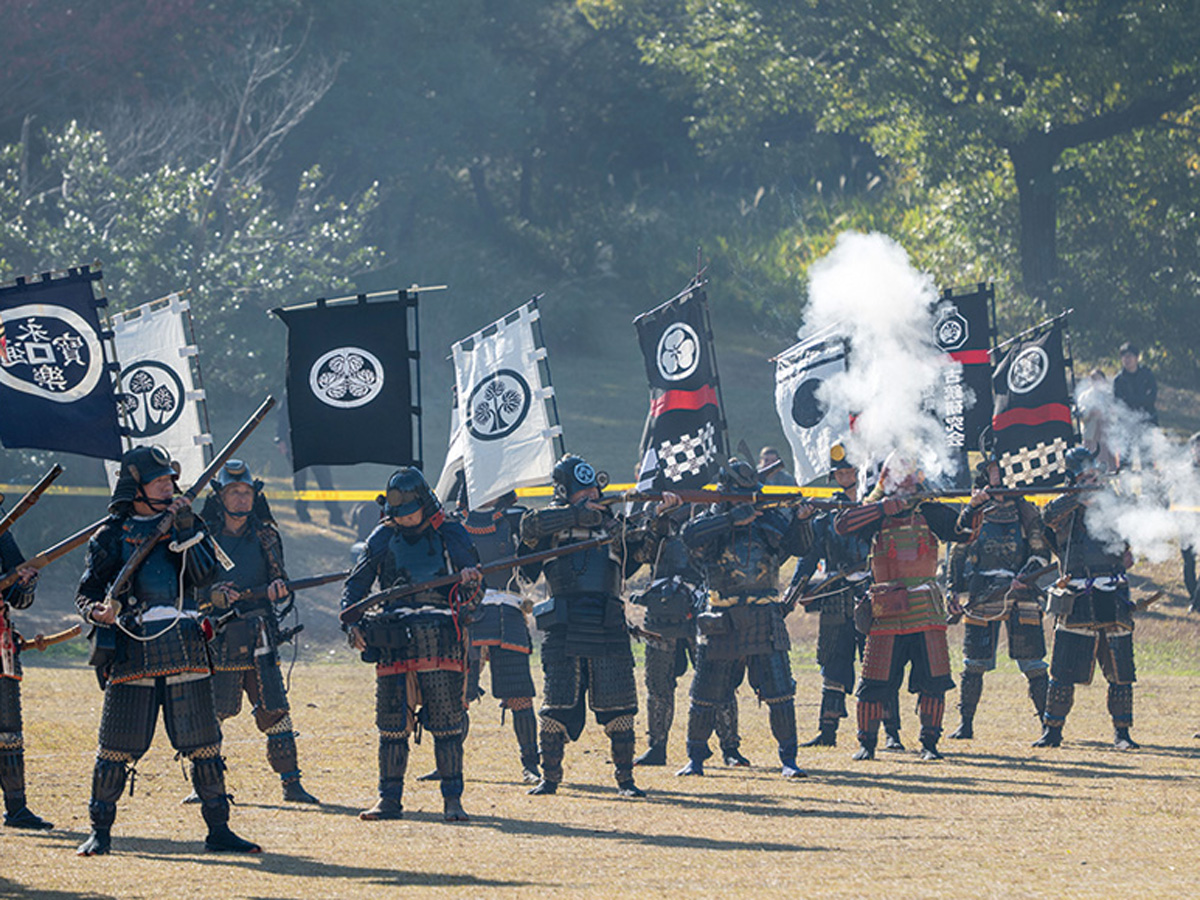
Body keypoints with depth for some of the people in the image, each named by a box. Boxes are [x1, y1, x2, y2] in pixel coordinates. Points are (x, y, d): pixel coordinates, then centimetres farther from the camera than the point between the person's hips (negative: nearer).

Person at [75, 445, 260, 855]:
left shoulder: (184, 524, 12)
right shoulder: (111, 535, 6)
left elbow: (205, 575, -1)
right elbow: (85, 593, 6)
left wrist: (188, 530, -10)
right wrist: (97, 612, -15)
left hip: (185, 648, 2)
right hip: (133, 649, -2)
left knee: (204, 743, 1)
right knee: (117, 747, -1)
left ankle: (218, 829, 8)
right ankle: (100, 831, 11)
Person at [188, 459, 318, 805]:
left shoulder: (265, 537, 11)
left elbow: (283, 591, 14)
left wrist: (279, 591, -9)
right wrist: (213, 597, -17)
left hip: (259, 644, 2)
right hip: (216, 642, -2)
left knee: (275, 712, -4)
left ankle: (291, 783, 2)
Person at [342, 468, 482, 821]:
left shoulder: (450, 535, 4)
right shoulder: (382, 538, 10)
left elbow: (475, 593, 6)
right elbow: (355, 586, 14)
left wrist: (470, 583, -19)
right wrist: (352, 625, -3)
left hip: (440, 643, -2)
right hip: (393, 643, 2)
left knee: (447, 725, -4)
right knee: (391, 725, 3)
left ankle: (453, 800, 1)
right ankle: (389, 799, 10)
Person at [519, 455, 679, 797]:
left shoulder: (614, 528, 15)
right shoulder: (554, 524, 7)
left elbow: (644, 546, 4)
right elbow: (530, 526, -12)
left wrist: (662, 516, -12)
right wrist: (576, 513, -14)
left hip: (608, 631, 2)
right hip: (564, 631, -2)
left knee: (617, 709, 1)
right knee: (556, 707, 0)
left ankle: (625, 778, 8)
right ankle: (550, 777, 11)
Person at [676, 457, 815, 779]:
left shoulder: (769, 517, 6)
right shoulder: (711, 520, 2)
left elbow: (798, 545, -6)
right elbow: (690, 535, -20)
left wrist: (800, 520, -27)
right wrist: (732, 519, -27)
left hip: (764, 622, 0)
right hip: (723, 625, 0)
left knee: (780, 693, -6)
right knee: (705, 697, 7)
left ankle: (789, 759, 2)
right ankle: (695, 758, 22)